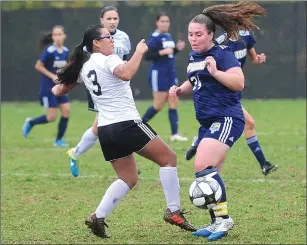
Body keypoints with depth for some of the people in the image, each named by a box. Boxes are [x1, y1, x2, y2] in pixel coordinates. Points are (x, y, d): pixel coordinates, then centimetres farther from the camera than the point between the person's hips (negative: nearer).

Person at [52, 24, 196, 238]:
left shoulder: (84, 68, 14)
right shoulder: (108, 61, -9)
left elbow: (62, 88, 29)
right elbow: (126, 74, -32)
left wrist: (58, 90, 52)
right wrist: (139, 52, -19)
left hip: (106, 130, 8)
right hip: (127, 124, -8)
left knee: (128, 179, 17)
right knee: (169, 159, 3)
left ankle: (98, 217, 3)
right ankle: (174, 211, -1)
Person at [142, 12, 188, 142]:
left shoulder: (168, 36, 11)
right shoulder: (154, 37, -13)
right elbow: (147, 56, -18)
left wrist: (177, 49, 6)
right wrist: (162, 52, -26)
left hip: (170, 73, 8)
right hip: (158, 73, -8)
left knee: (173, 103, 2)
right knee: (159, 105, -4)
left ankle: (174, 134, 3)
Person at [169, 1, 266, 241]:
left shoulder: (222, 54, -10)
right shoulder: (194, 57, 14)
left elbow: (239, 83, -20)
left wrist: (216, 72, -30)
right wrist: (180, 90, 12)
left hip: (227, 120, -9)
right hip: (208, 122, 9)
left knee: (203, 167, -21)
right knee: (211, 175, 10)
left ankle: (223, 217, -14)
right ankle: (217, 223, 19)